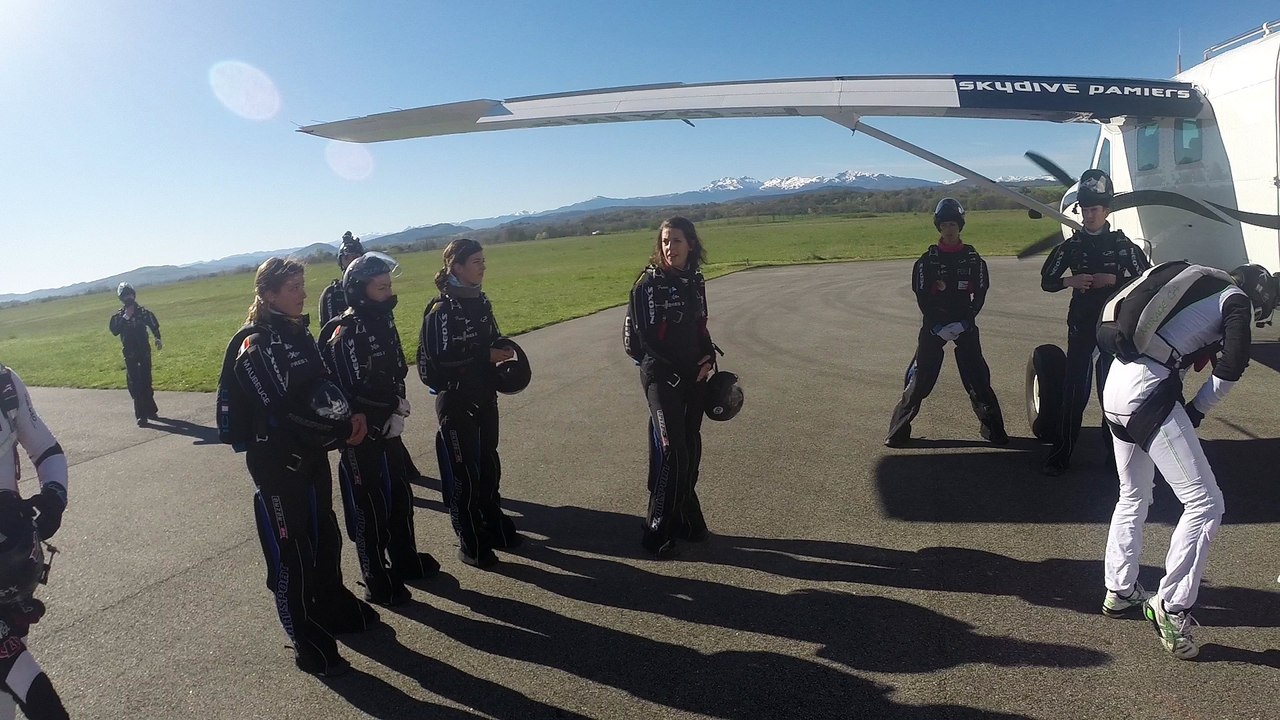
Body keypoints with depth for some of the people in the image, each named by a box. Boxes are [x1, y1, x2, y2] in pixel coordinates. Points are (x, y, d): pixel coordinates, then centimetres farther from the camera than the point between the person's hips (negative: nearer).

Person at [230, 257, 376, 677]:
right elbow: (281, 413, -23)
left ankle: (336, 610, 41)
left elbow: (323, 385, 12)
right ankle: (309, 646, 18)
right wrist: (342, 431, -18)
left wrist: (350, 415, -7)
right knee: (292, 552, 4)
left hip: (312, 454, 8)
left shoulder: (297, 332, 7)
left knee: (325, 536, 21)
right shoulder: (256, 344, -18)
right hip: (278, 463, -8)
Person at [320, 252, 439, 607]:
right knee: (369, 507, 4)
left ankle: (405, 561, 37)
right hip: (361, 436, -8)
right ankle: (377, 583, 19)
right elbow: (355, 393, -24)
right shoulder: (346, 334, -20)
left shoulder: (383, 322, 5)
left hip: (386, 430, 8)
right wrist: (393, 409, -12)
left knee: (399, 496, 19)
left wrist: (397, 408, -3)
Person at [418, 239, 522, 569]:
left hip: (484, 397, 7)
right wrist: (486, 356, -21)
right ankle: (470, 544, 18)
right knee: (464, 473, 4)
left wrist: (502, 353, -4)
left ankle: (495, 528, 33)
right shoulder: (441, 310, -17)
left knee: (488, 466, 17)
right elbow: (440, 360, -23)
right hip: (456, 402, -7)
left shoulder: (480, 301, 6)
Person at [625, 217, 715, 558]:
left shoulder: (695, 281, 8)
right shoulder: (649, 283, -10)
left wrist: (708, 357, 0)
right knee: (670, 450, -10)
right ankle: (657, 532, 1)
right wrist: (684, 364, -10)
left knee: (691, 447, 10)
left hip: (693, 375, 6)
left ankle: (686, 517, 25)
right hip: (661, 375, -6)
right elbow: (645, 337, -14)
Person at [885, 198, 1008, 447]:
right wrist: (937, 326, -12)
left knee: (977, 378, 0)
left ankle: (993, 428, 12)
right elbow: (921, 296, -3)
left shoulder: (973, 258, 4)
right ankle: (899, 430, 4)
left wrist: (964, 322, -11)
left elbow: (980, 294, 2)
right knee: (920, 377, -3)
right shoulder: (927, 259, 0)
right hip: (933, 324, -1)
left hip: (964, 324, 1)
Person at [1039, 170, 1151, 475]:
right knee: (1074, 391, -2)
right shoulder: (1071, 246, 4)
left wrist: (1113, 279, -14)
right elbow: (1046, 281, 5)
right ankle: (1061, 454, 2)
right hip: (1081, 327, 0)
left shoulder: (1123, 245, 2)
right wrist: (1070, 281, -14)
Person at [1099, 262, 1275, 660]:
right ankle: (1170, 607, -1)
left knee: (1133, 497, 23)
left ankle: (1118, 591, 31)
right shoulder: (1235, 300, 5)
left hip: (1115, 387, 9)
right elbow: (1232, 365, -6)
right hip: (1149, 394, -8)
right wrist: (1197, 409, 6)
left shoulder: (1198, 285, 28)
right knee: (1204, 503, -2)